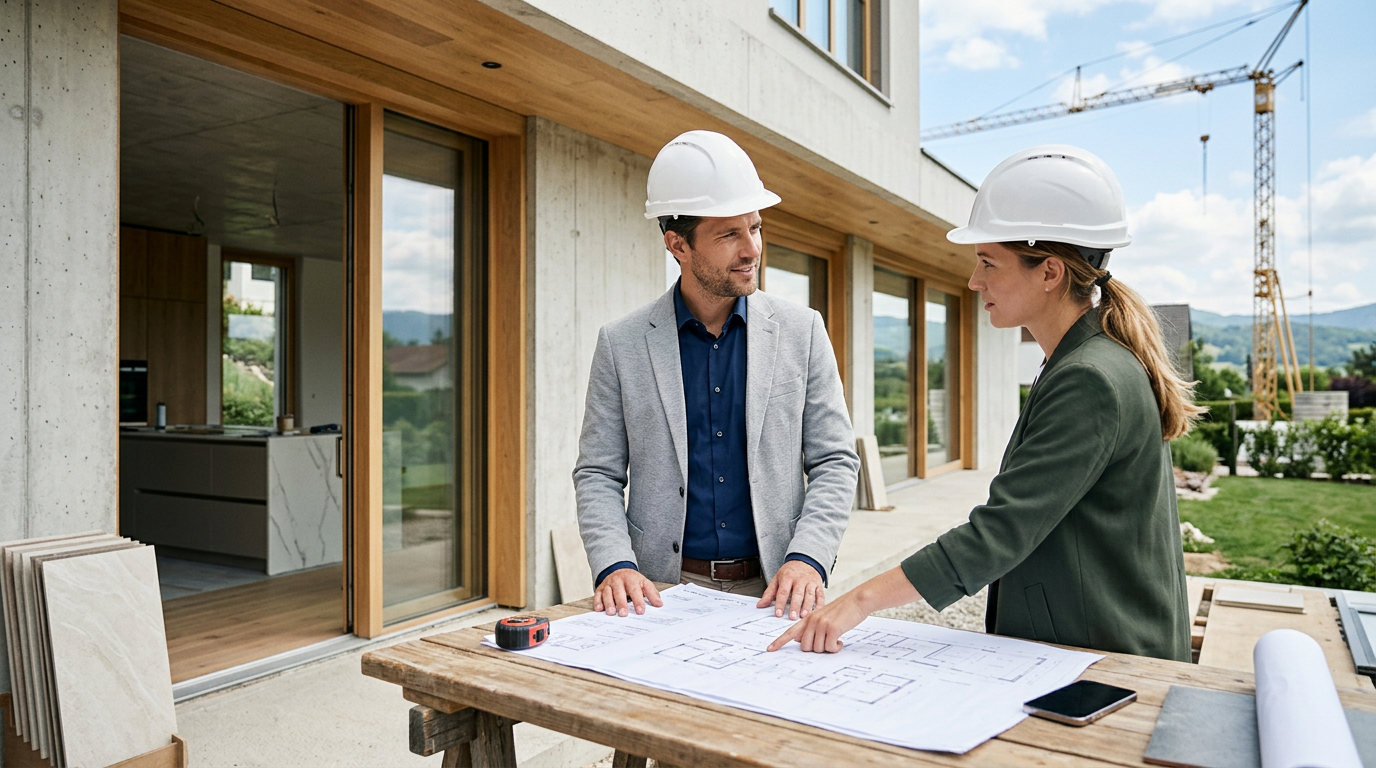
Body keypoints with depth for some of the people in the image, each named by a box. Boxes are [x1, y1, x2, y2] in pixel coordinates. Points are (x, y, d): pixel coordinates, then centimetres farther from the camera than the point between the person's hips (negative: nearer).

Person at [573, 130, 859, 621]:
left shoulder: (802, 332, 3)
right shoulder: (622, 343, 1)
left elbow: (835, 461, 4)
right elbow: (597, 474, 4)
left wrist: (806, 558, -11)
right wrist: (614, 564, -13)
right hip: (663, 591, 0)